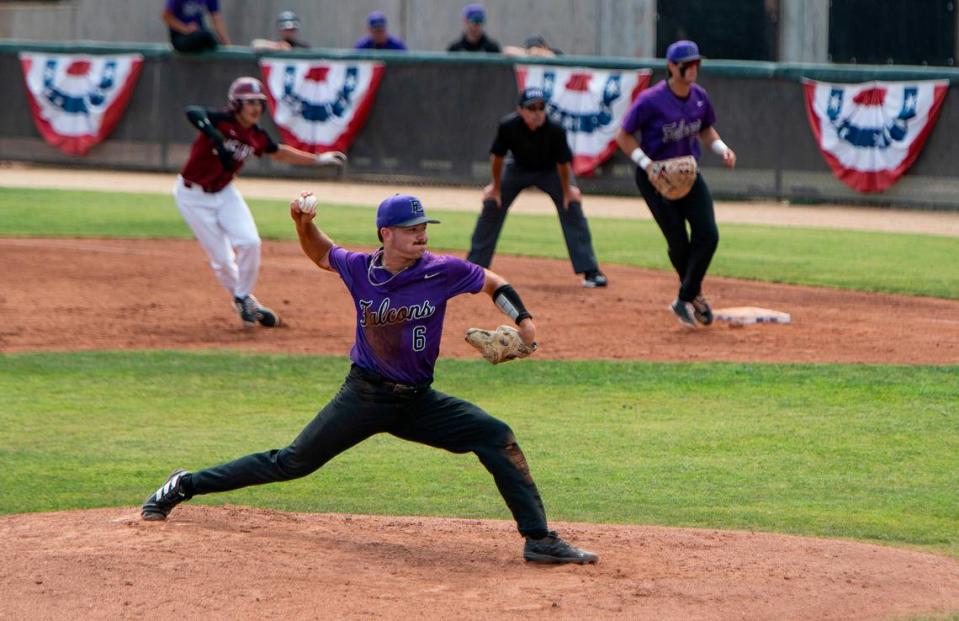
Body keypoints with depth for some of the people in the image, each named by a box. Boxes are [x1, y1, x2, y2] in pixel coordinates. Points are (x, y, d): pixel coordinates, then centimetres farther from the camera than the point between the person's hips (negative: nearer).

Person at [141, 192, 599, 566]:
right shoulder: (359, 269, -8)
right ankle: (185, 486, 17)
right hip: (364, 396, -1)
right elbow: (321, 255, 15)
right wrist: (304, 224, -4)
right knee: (292, 463, 2)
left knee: (497, 438, -17)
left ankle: (539, 539, -15)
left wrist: (523, 320, -9)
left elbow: (492, 283, 6)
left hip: (418, 401, 1)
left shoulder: (442, 272, -11)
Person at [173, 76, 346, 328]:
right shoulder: (221, 121, -23)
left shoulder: (257, 137, -3)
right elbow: (192, 112, -43)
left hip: (224, 192, 5)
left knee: (249, 242, -13)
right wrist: (215, 137, -58)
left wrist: (318, 159, 17)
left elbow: (279, 153, 17)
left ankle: (244, 298, 10)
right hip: (194, 195, -5)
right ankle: (240, 301, 21)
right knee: (222, 257, -6)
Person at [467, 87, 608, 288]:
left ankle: (590, 271, -10)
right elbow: (497, 156, -15)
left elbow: (563, 162, -21)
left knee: (572, 209, -15)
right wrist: (496, 186, -6)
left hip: (551, 171, -2)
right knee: (492, 206, -3)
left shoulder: (555, 130, -35)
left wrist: (567, 190, -11)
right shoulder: (508, 126, -31)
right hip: (519, 168, 2)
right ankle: (474, 265, 11)